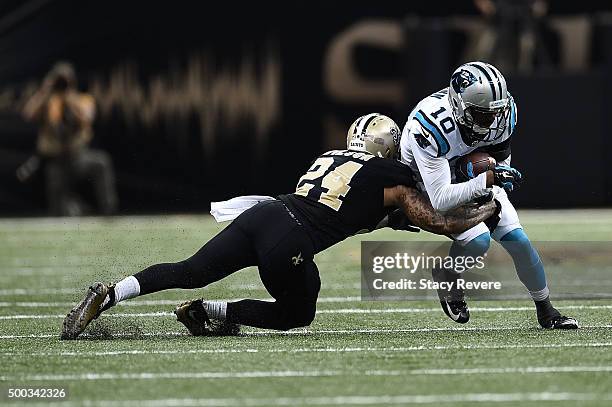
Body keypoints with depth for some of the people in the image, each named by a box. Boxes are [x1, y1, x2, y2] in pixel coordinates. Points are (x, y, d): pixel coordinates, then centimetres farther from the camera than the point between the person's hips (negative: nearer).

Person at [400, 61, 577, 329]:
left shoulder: (502, 113, -23)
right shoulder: (430, 126, -40)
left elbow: (499, 159, 0)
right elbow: (440, 199, -40)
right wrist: (486, 180, -48)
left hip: (477, 178, 5)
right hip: (428, 184, -5)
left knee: (517, 240, -5)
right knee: (477, 240, -25)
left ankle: (545, 310, 15)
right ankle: (446, 281, 6)